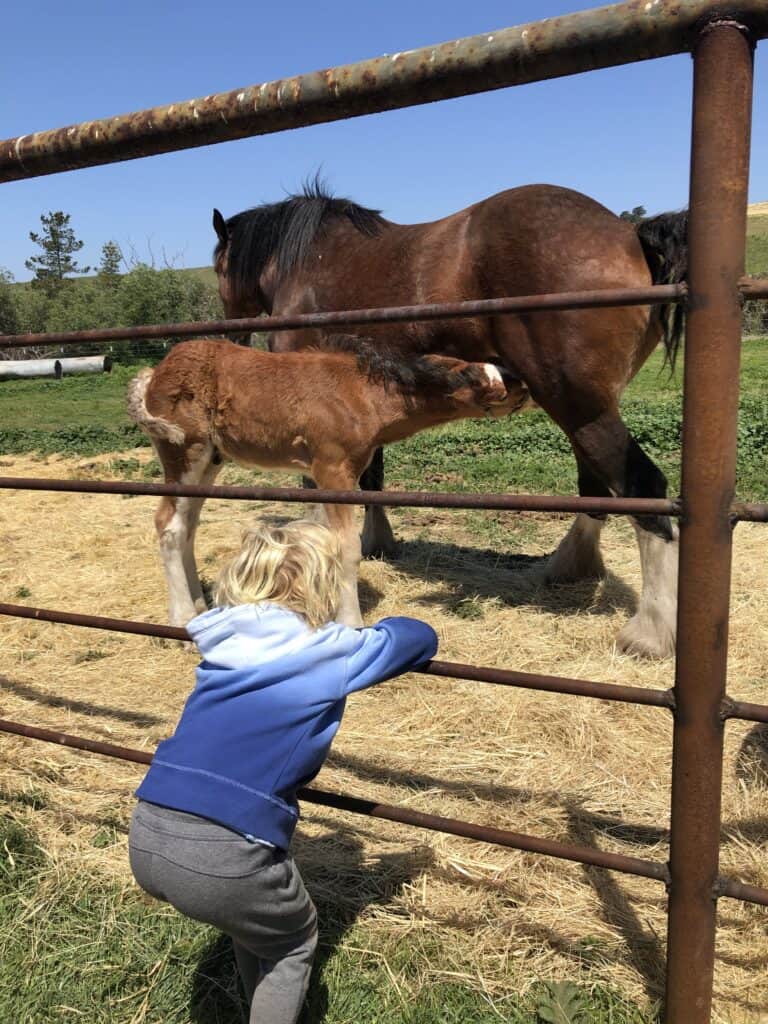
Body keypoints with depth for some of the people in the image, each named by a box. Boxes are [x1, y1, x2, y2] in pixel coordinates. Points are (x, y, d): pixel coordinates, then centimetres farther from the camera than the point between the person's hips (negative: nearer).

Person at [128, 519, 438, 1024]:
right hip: (223, 855, -6)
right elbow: (422, 636, 15)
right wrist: (365, 638, 35)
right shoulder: (331, 652, 0)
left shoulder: (226, 640, 12)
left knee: (255, 910, 35)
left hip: (145, 837, 6)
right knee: (295, 940, 26)